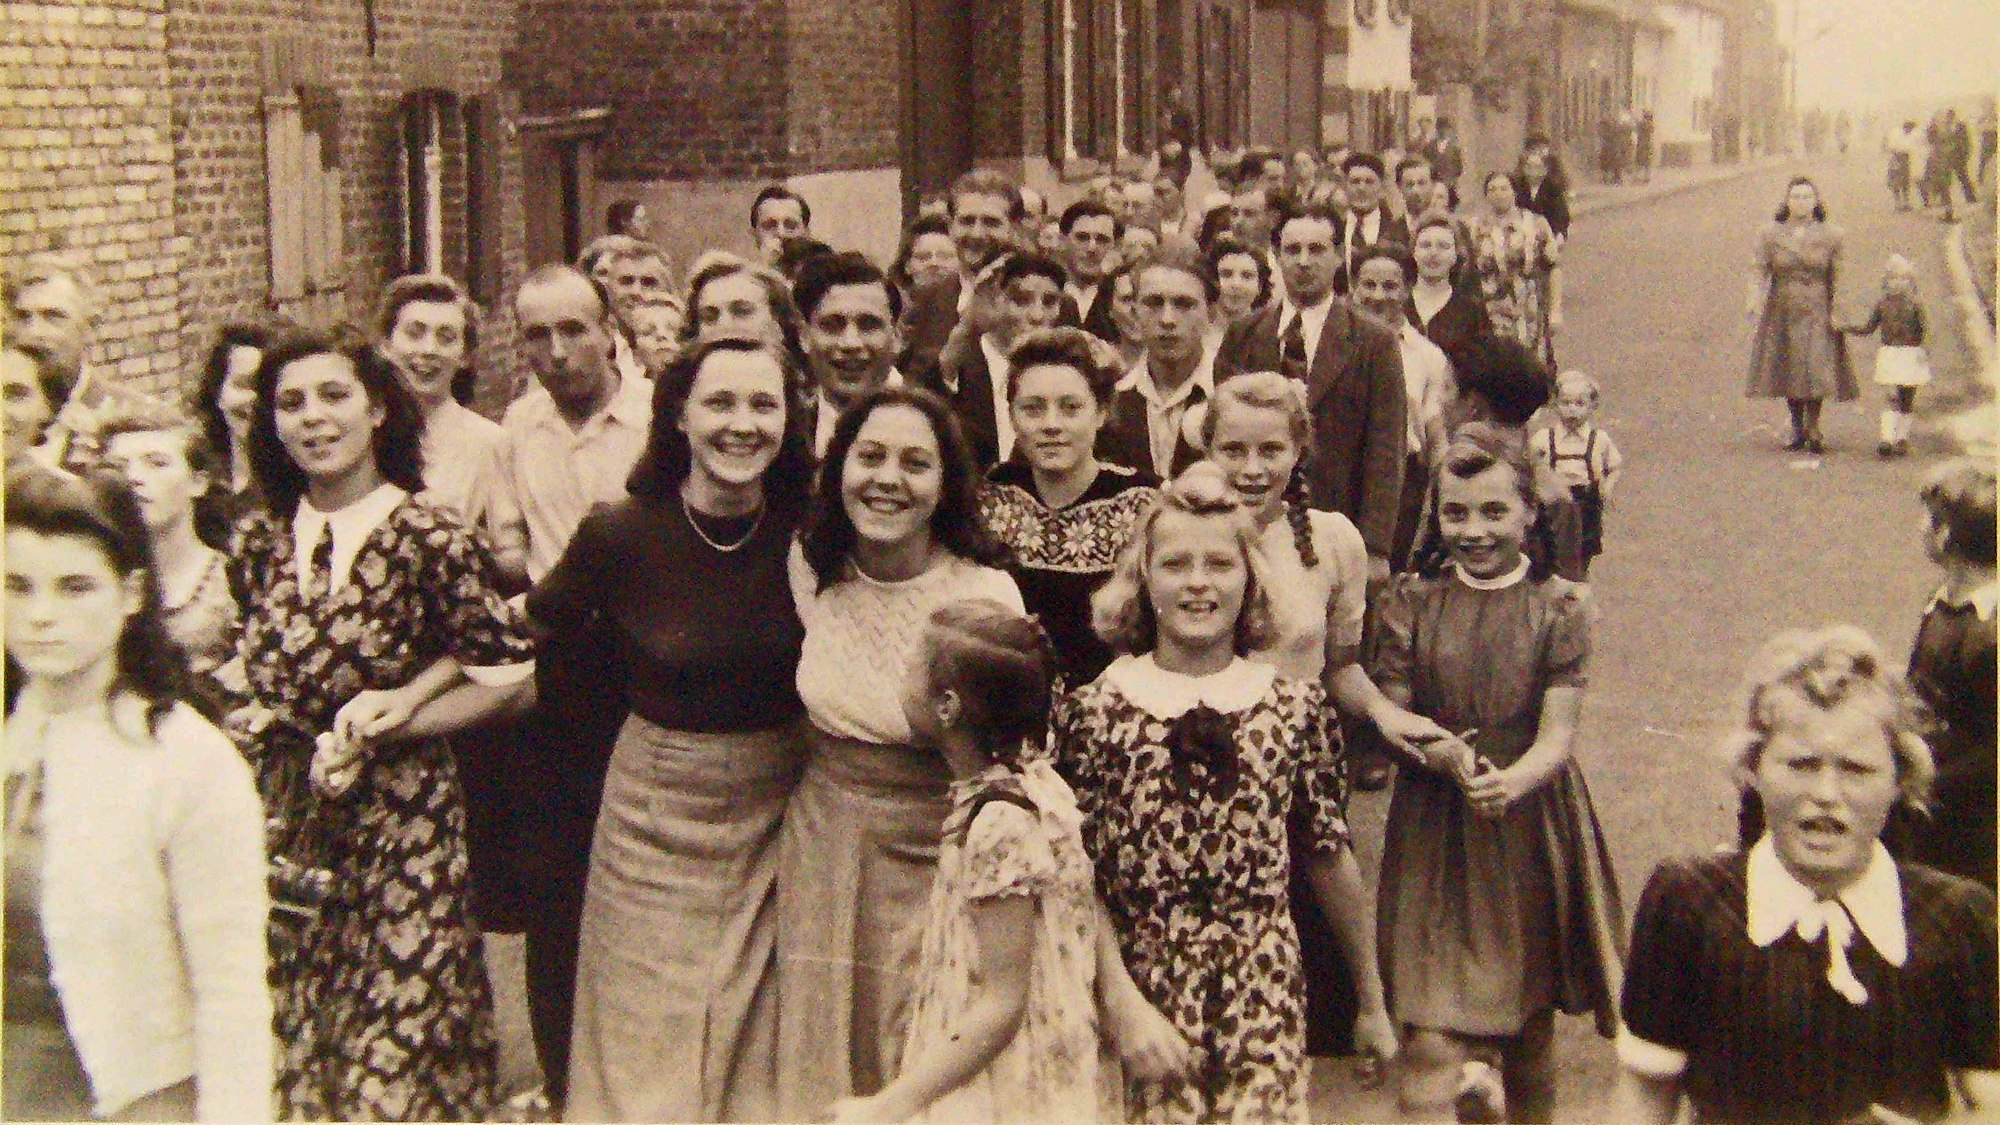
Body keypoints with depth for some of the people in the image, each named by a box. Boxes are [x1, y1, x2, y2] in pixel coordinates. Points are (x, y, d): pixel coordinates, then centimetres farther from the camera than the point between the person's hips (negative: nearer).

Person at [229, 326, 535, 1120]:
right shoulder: (257, 544, 5)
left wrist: (393, 718, -12)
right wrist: (247, 722, -3)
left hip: (401, 822, -4)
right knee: (291, 1043, 8)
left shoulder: (429, 538, -8)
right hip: (282, 822, 4)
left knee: (399, 1056, 1)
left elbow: (505, 674, -6)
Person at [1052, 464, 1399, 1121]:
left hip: (1264, 995, 1)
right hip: (1137, 990, -1)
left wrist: (1371, 1000, 13)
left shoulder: (1297, 707, 1)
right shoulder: (1092, 711, -3)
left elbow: (1329, 855, 7)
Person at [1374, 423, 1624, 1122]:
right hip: (1434, 830, 0)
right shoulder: (1412, 601, 2)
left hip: (1531, 824, 0)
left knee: (1530, 1029, 14)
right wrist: (1437, 755, -21)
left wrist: (1509, 782, -30)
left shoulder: (1560, 607, -2)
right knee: (1430, 1050, -11)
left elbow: (1557, 736, -8)